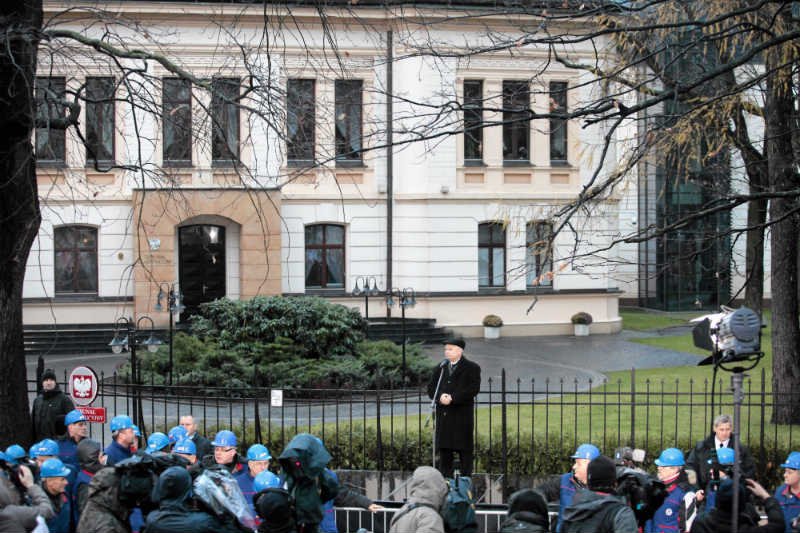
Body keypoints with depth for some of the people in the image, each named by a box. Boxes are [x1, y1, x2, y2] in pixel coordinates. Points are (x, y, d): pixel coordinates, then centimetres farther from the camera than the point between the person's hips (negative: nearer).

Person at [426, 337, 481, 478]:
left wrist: (452, 398, -17)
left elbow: (473, 389, -10)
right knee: (444, 449, 6)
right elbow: (431, 387, 13)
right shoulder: (440, 368, 16)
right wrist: (440, 397, -9)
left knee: (465, 450, -3)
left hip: (462, 415, -5)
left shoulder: (472, 368, 0)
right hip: (443, 415, 5)